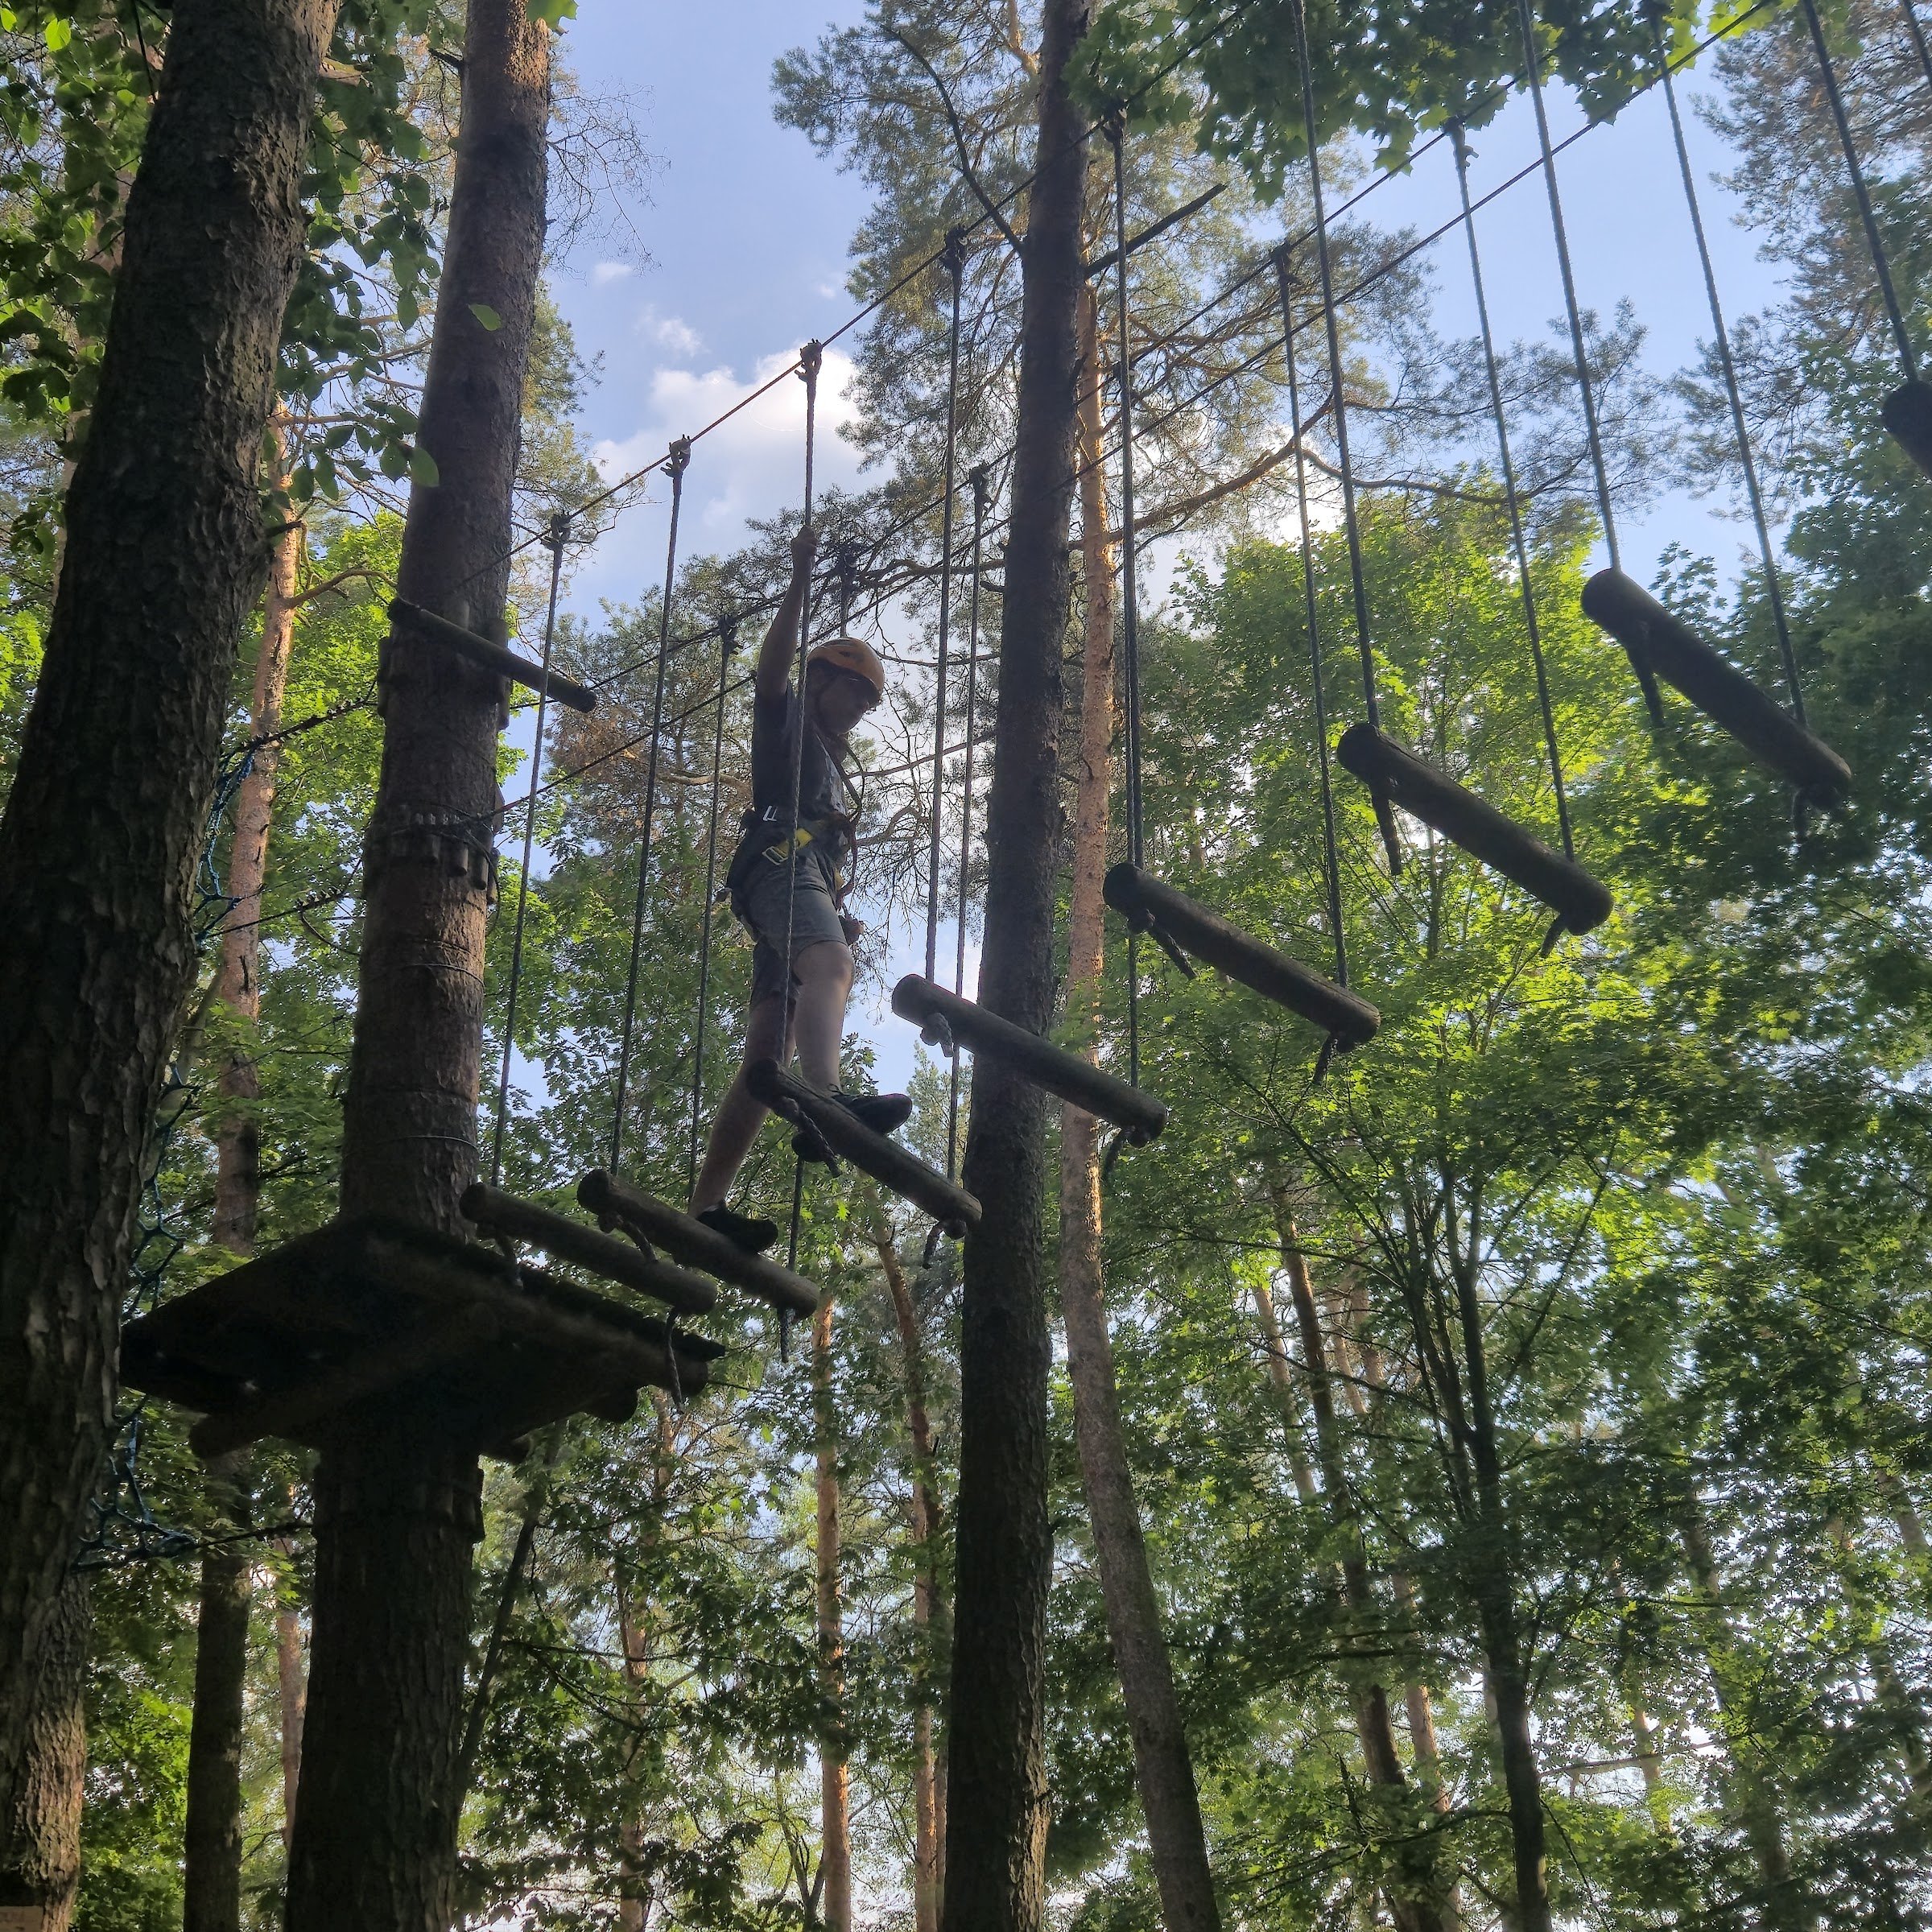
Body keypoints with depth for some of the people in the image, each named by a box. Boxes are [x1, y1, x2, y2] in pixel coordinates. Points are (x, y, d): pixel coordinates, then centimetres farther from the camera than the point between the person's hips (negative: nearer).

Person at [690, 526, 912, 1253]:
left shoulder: (828, 762, 40)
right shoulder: (785, 719, 17)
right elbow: (774, 661, -4)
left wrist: (841, 918, 33)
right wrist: (800, 580, -10)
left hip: (808, 886, 9)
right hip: (781, 865, -9)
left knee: (766, 1055, -4)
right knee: (830, 964, -38)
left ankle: (707, 1206, -11)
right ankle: (825, 1101, -66)